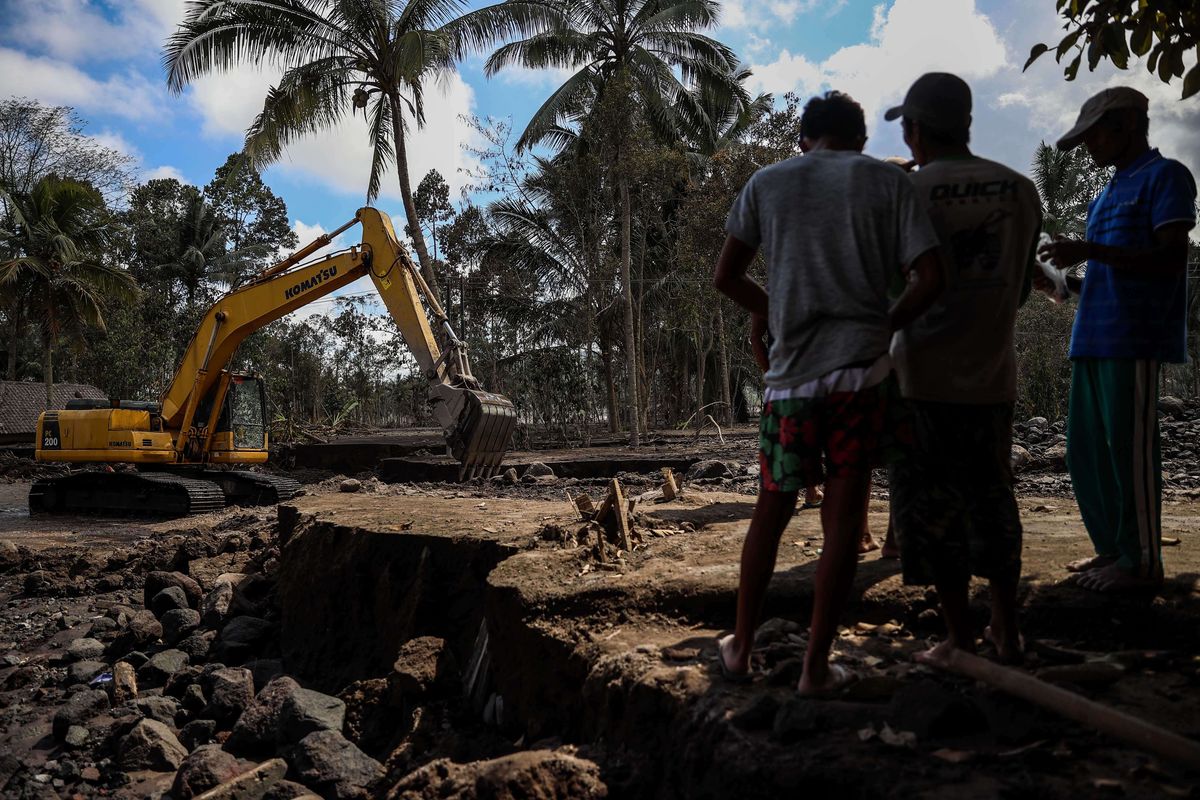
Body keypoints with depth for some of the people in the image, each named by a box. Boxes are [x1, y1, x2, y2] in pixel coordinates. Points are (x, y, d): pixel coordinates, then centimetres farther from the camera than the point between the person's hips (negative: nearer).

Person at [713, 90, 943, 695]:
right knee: (843, 516, 5)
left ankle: (740, 647, 26)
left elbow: (726, 279, 8)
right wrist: (886, 326, 12)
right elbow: (930, 279, -3)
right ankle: (816, 665, 12)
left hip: (791, 373, 2)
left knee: (773, 509, 15)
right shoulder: (888, 181, 5)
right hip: (863, 371, -1)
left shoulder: (766, 183, 9)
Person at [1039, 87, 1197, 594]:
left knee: (1129, 450, -5)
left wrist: (1091, 250, -19)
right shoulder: (1107, 195, 23)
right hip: (1092, 341, 9)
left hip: (1134, 341, -8)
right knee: (1085, 451, 10)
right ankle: (1112, 549, 20)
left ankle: (1142, 563, 5)